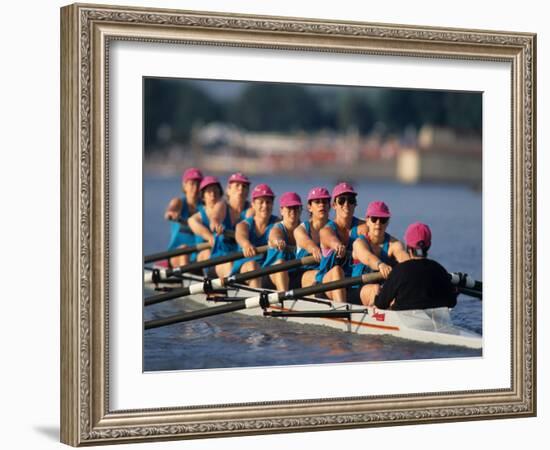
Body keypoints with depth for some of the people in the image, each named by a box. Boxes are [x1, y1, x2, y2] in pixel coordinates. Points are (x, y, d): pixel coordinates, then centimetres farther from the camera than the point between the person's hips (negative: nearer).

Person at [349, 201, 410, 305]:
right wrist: (380, 265, -51)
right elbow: (367, 258, -27)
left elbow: (402, 255, -22)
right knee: (375, 288, -33)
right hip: (358, 292, -1)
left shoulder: (394, 244, 3)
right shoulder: (359, 243, -2)